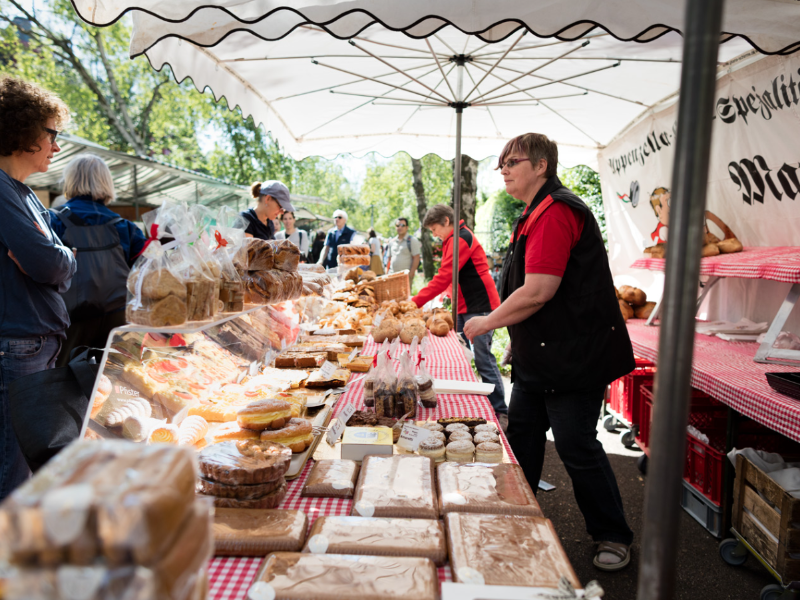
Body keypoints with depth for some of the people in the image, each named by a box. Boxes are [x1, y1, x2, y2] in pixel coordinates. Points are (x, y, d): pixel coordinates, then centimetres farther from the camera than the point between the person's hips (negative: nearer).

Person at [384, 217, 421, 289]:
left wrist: (411, 273, -13)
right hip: (392, 275, 5)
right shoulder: (392, 242, 17)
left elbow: (416, 258, -5)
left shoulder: (412, 240, 1)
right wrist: (387, 272, 11)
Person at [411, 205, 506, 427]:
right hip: (464, 308, 10)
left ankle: (501, 413, -1)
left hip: (479, 308, -10)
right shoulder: (453, 240, 17)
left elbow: (443, 277, -21)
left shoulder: (462, 239, -16)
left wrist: (415, 302, -19)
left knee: (483, 360, -9)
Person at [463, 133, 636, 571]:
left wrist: (487, 322, -13)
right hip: (539, 355, 11)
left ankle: (614, 537, 19)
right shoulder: (534, 215, 17)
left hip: (572, 357, -11)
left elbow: (538, 291, -26)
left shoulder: (554, 213, -18)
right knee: (522, 436, 16)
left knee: (577, 448, -1)